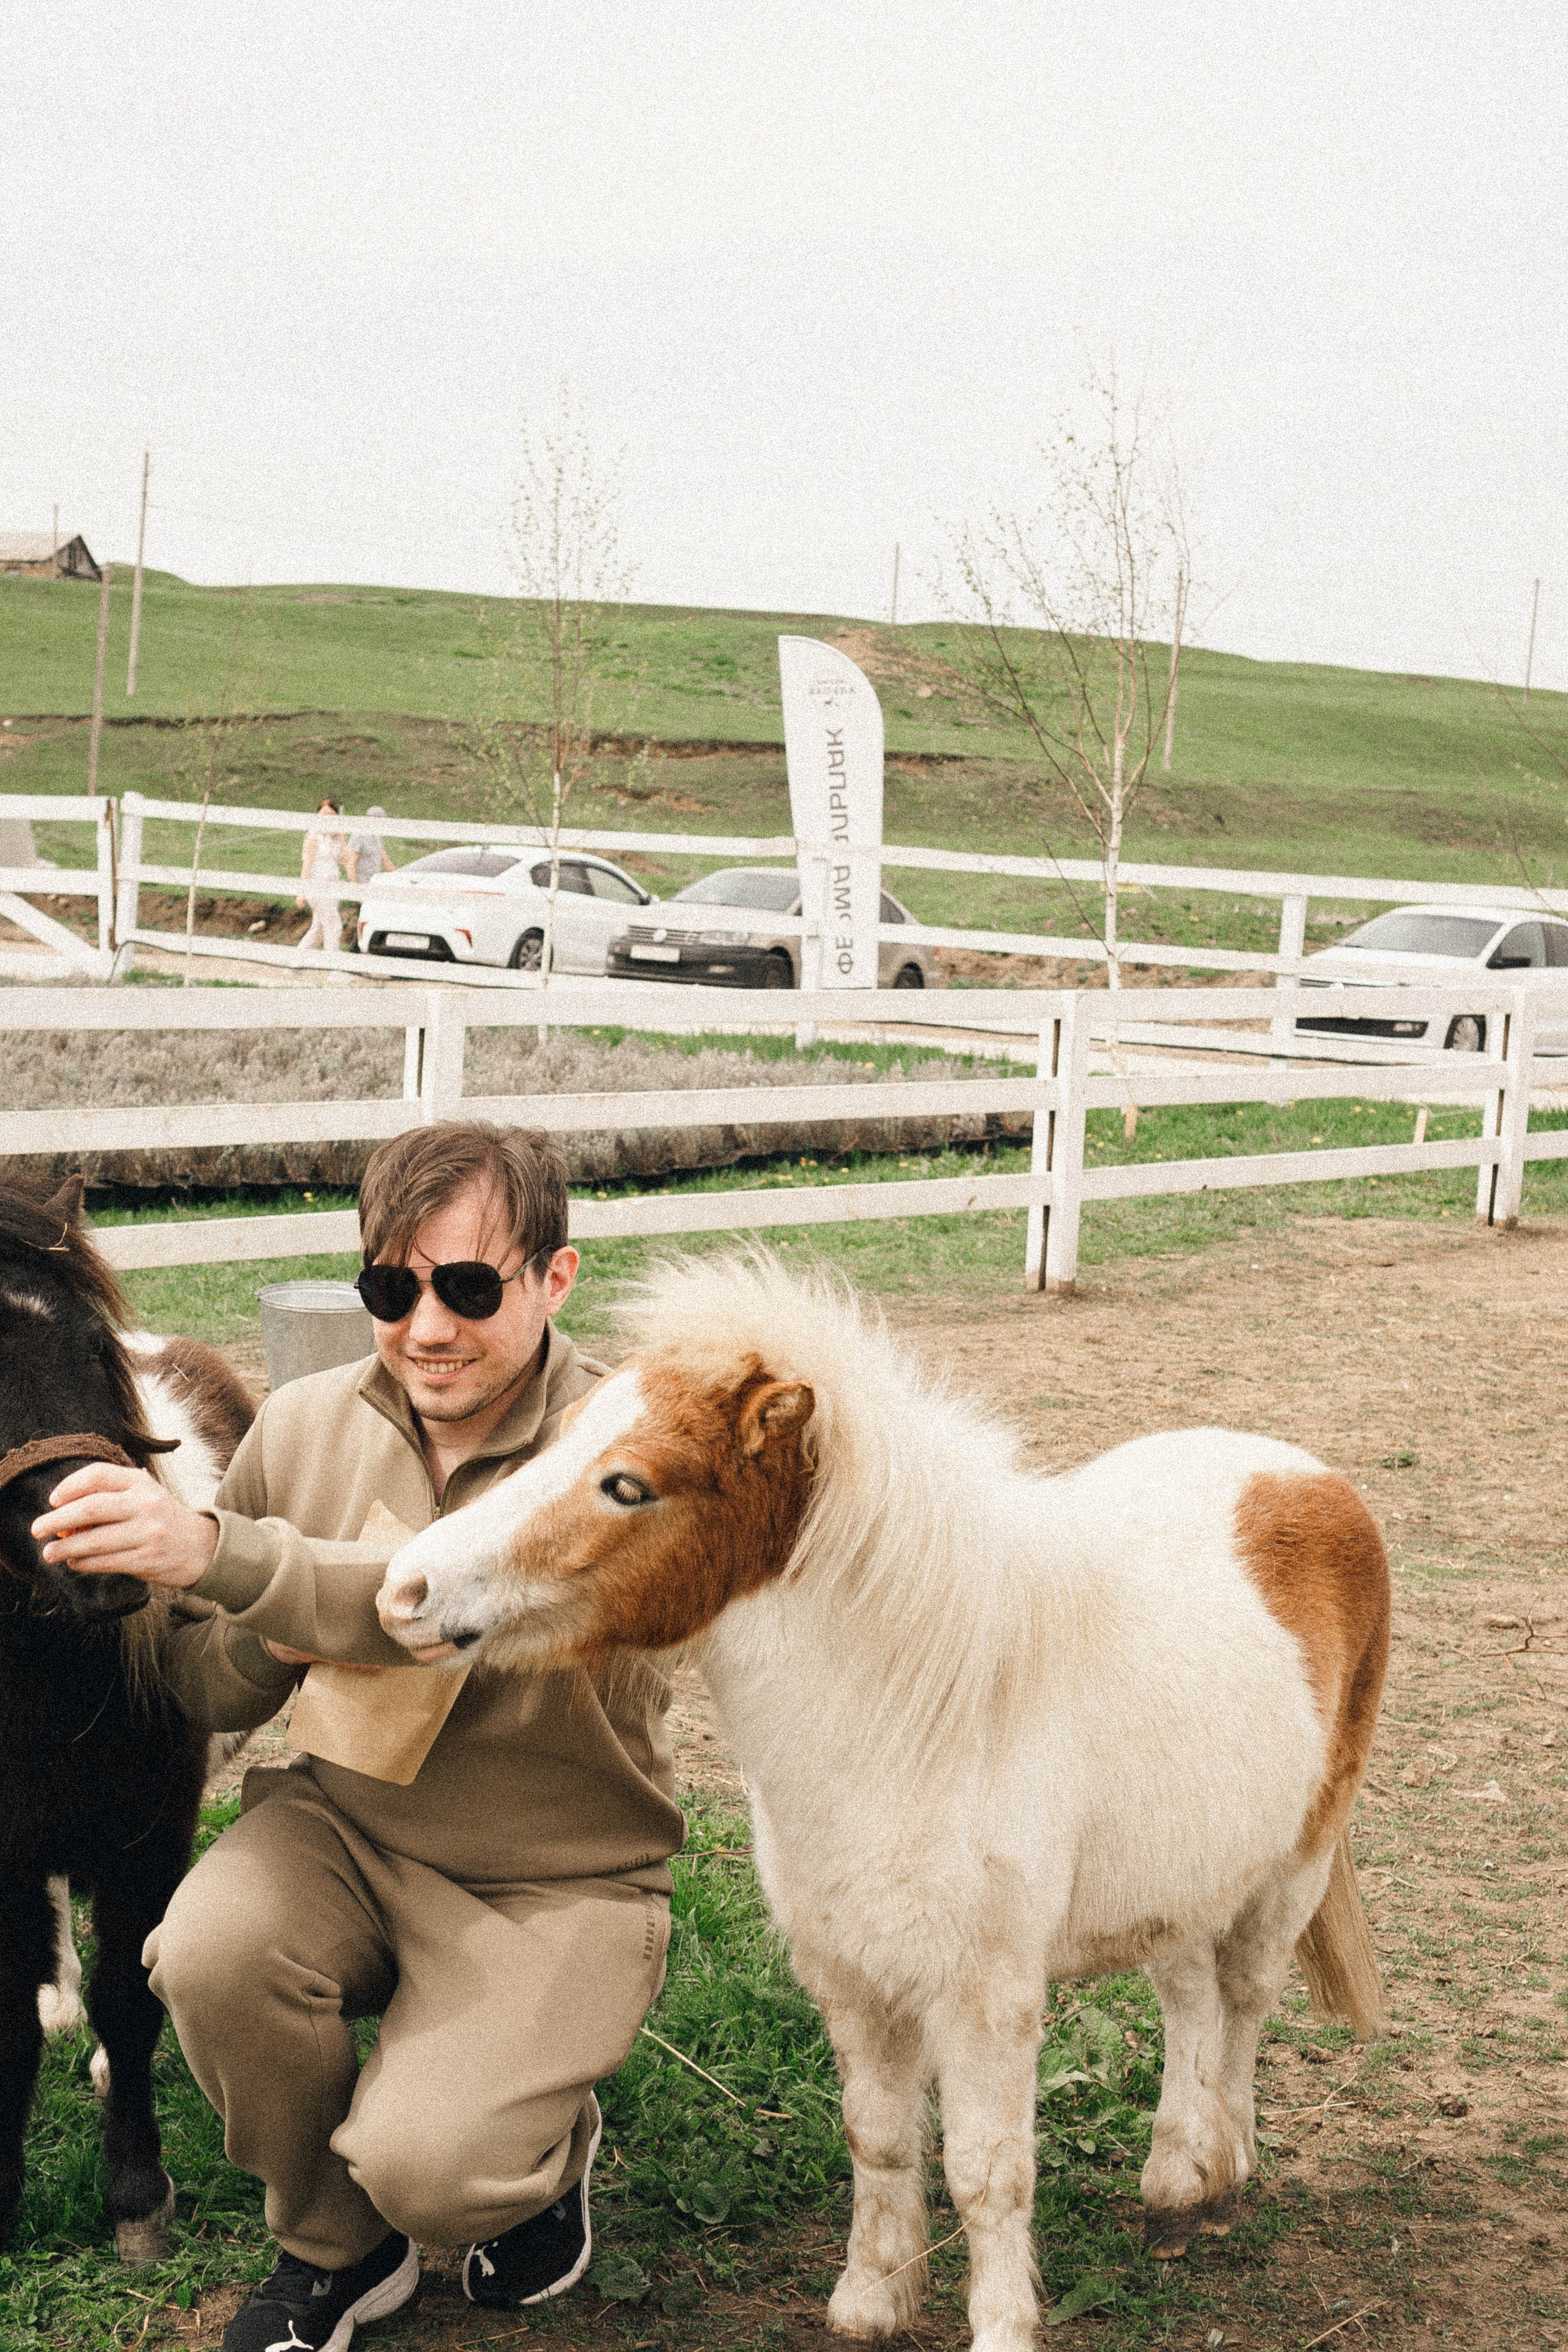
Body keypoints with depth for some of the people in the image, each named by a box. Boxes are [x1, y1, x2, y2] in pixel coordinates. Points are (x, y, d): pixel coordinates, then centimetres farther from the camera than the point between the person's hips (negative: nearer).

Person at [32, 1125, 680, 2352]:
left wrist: (216, 1552, -46)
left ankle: (544, 2152, 17)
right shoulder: (305, 1425, -4)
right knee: (211, 1952, -28)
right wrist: (267, 1636, -17)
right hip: (345, 1832, 4)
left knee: (427, 2167, -24)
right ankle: (334, 2249, 3)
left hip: (557, 1884, -4)